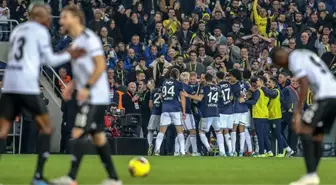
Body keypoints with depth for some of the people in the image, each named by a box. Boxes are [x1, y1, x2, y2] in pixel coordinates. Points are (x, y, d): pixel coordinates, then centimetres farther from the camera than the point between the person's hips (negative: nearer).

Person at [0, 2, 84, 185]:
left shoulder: (17, 30, 20)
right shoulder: (41, 31, 2)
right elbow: (51, 60, 3)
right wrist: (69, 55, 18)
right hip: (27, 86, -6)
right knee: (46, 128, 9)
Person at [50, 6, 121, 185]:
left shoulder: (89, 38, -13)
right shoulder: (76, 42, 15)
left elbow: (100, 66, -19)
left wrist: (87, 87, -24)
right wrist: (72, 85, 11)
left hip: (95, 97, -10)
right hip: (88, 97, 10)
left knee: (78, 133, -15)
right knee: (98, 136, 10)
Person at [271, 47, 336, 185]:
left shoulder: (294, 59, 0)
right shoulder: (307, 54, 28)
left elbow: (304, 85, -11)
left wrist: (297, 112, -12)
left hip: (325, 96, -9)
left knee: (304, 130, -12)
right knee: (317, 136, 12)